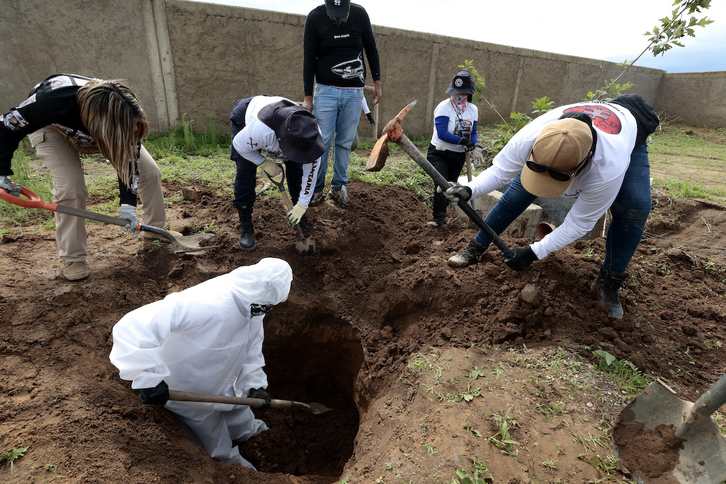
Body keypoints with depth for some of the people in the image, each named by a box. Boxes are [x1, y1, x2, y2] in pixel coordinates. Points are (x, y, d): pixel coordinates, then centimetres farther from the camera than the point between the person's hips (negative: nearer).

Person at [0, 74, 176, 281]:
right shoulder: (56, 100, -44)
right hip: (51, 126, -3)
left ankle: (156, 230, 8)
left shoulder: (124, 112, -34)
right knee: (70, 187, -24)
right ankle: (72, 259, -6)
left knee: (150, 171, -11)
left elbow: (128, 159, -26)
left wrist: (128, 203, -35)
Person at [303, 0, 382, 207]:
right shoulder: (315, 17, -4)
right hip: (326, 89, -1)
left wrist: (377, 81, 8)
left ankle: (339, 187, 14)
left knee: (345, 142, 3)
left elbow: (371, 50, 12)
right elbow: (309, 59, -2)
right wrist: (308, 96, -4)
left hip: (354, 92, 2)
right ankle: (316, 189, 7)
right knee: (321, 141, -5)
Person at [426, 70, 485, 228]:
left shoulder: (473, 109, 3)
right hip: (439, 153, -5)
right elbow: (441, 133, -26)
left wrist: (476, 147, -16)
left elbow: (472, 133, 6)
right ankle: (438, 218, 5)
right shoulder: (444, 107, -15)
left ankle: (441, 215, 33)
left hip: (459, 155, 5)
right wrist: (464, 141, -31)